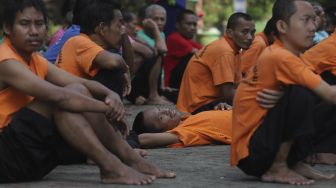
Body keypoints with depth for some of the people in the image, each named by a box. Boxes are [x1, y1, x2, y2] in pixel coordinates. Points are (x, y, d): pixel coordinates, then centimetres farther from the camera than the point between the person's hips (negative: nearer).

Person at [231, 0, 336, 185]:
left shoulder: (283, 55, 9)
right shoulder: (280, 57, -20)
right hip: (251, 153, -9)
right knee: (300, 94, -28)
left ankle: (294, 163, 5)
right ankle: (277, 168, -14)